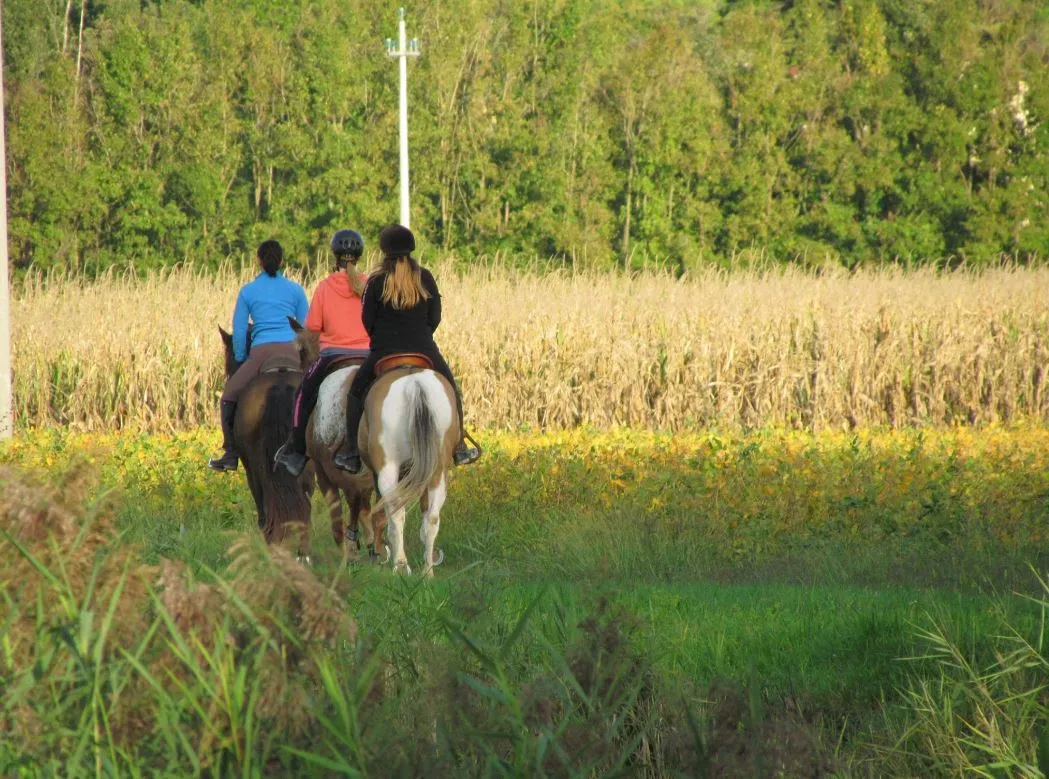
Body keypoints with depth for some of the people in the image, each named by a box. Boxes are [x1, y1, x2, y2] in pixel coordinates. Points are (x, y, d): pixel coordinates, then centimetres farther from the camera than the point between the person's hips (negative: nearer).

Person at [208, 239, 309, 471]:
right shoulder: (295, 290, 11)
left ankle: (231, 453, 8)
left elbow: (239, 331, 7)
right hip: (292, 352, 1)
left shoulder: (248, 291, 9)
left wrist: (241, 361, 16)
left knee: (230, 395, 15)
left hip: (261, 352, -1)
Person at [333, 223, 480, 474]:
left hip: (384, 351, -1)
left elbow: (367, 321, -1)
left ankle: (351, 453, 9)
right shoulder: (425, 278, 0)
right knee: (451, 390, 22)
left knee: (357, 391, 17)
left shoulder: (376, 282, -5)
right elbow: (435, 317, 3)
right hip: (423, 349, 1)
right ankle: (459, 448, 21)